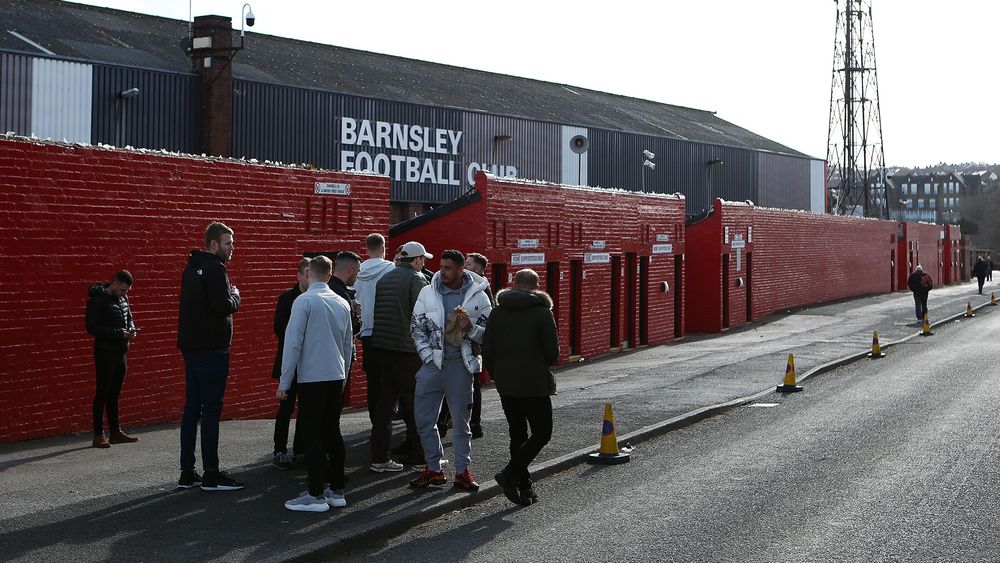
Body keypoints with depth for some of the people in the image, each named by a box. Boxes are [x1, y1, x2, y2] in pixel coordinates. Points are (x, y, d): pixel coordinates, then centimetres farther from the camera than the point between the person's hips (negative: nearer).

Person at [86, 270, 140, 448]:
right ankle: (98, 435, 3)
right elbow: (92, 328, -18)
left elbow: (129, 318, 23)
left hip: (120, 353, 7)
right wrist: (120, 333, -21)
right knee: (103, 393, -3)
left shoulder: (123, 298, 10)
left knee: (114, 394, 13)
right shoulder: (97, 300, -13)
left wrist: (131, 330, 0)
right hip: (105, 353, -7)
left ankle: (116, 432, 19)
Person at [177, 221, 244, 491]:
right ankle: (211, 476, -2)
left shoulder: (191, 268, 16)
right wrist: (235, 295, -1)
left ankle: (187, 473, 13)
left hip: (191, 347, 9)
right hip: (212, 348, -9)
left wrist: (228, 296, 12)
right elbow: (224, 305, -21)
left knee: (192, 408, 10)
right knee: (211, 410, -5)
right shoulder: (215, 268, -13)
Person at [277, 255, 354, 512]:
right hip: (336, 376, 6)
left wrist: (284, 382, -7)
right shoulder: (342, 303, 10)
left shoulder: (304, 301, -9)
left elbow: (293, 343, -12)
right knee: (332, 431, 13)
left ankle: (316, 494, -3)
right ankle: (336, 490, 17)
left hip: (312, 378, -6)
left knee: (312, 435, -2)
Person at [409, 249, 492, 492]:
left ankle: (462, 471, 16)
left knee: (461, 422, 6)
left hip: (460, 364, -2)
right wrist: (428, 356, -3)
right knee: (424, 419, 5)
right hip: (432, 363, 2)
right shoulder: (427, 292, 3)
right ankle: (433, 469, 19)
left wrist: (470, 328, -17)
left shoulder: (478, 296, -2)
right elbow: (417, 327, 7)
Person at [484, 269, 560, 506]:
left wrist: (497, 376, 15)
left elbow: (487, 351, 3)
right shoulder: (542, 312, -7)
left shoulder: (498, 311, 4)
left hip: (506, 385, 5)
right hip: (535, 385, -5)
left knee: (517, 434, 13)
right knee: (541, 433, 5)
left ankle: (524, 487, 12)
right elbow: (553, 353, -9)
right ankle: (510, 473, -10)